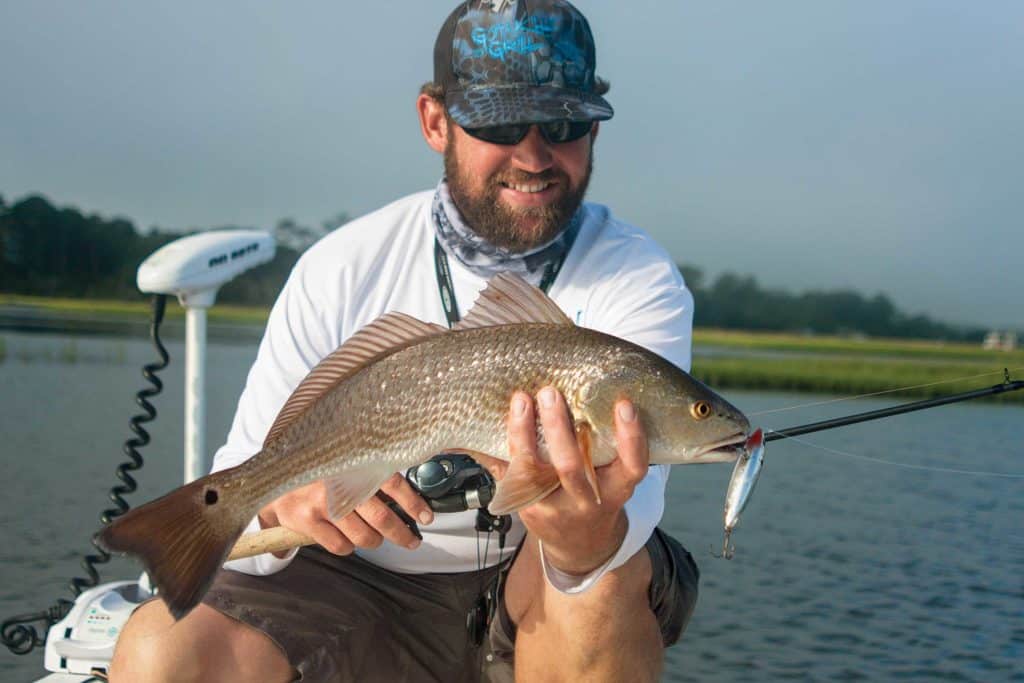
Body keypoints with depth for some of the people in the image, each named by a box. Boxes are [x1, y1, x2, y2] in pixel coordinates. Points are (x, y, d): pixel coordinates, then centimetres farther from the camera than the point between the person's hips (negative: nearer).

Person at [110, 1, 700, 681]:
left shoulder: (639, 280, -9)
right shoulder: (341, 269, -5)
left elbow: (633, 491, -25)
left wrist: (591, 537, -50)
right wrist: (280, 500, -33)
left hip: (547, 600, -1)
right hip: (362, 584, 2)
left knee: (615, 565, -34)